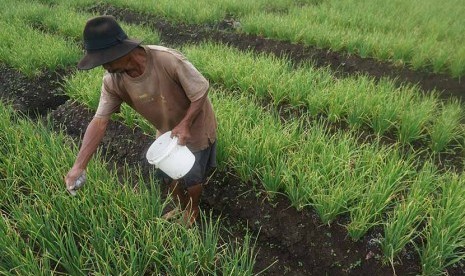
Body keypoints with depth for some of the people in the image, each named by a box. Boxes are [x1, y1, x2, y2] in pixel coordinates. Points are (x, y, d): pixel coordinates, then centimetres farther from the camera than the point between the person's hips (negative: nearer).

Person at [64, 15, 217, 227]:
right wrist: (79, 165, -24)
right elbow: (99, 121, -19)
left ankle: (192, 212, 46)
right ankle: (181, 207, 52)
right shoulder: (113, 81, -21)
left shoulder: (168, 60, -37)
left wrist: (185, 124, -32)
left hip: (195, 127, -5)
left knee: (192, 177, 15)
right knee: (169, 175, 22)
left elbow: (201, 91, -25)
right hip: (167, 132, 5)